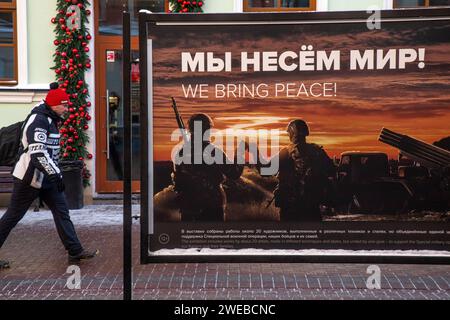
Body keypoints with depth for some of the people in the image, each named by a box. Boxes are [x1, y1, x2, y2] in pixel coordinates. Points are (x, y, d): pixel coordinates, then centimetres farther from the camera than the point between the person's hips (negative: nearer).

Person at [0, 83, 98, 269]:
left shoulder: (49, 120, 12)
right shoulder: (38, 121, -19)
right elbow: (37, 151, -28)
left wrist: (54, 173, 22)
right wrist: (55, 174, -28)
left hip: (45, 176, 10)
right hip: (30, 177, -10)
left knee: (61, 211, 4)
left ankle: (75, 252, 5)